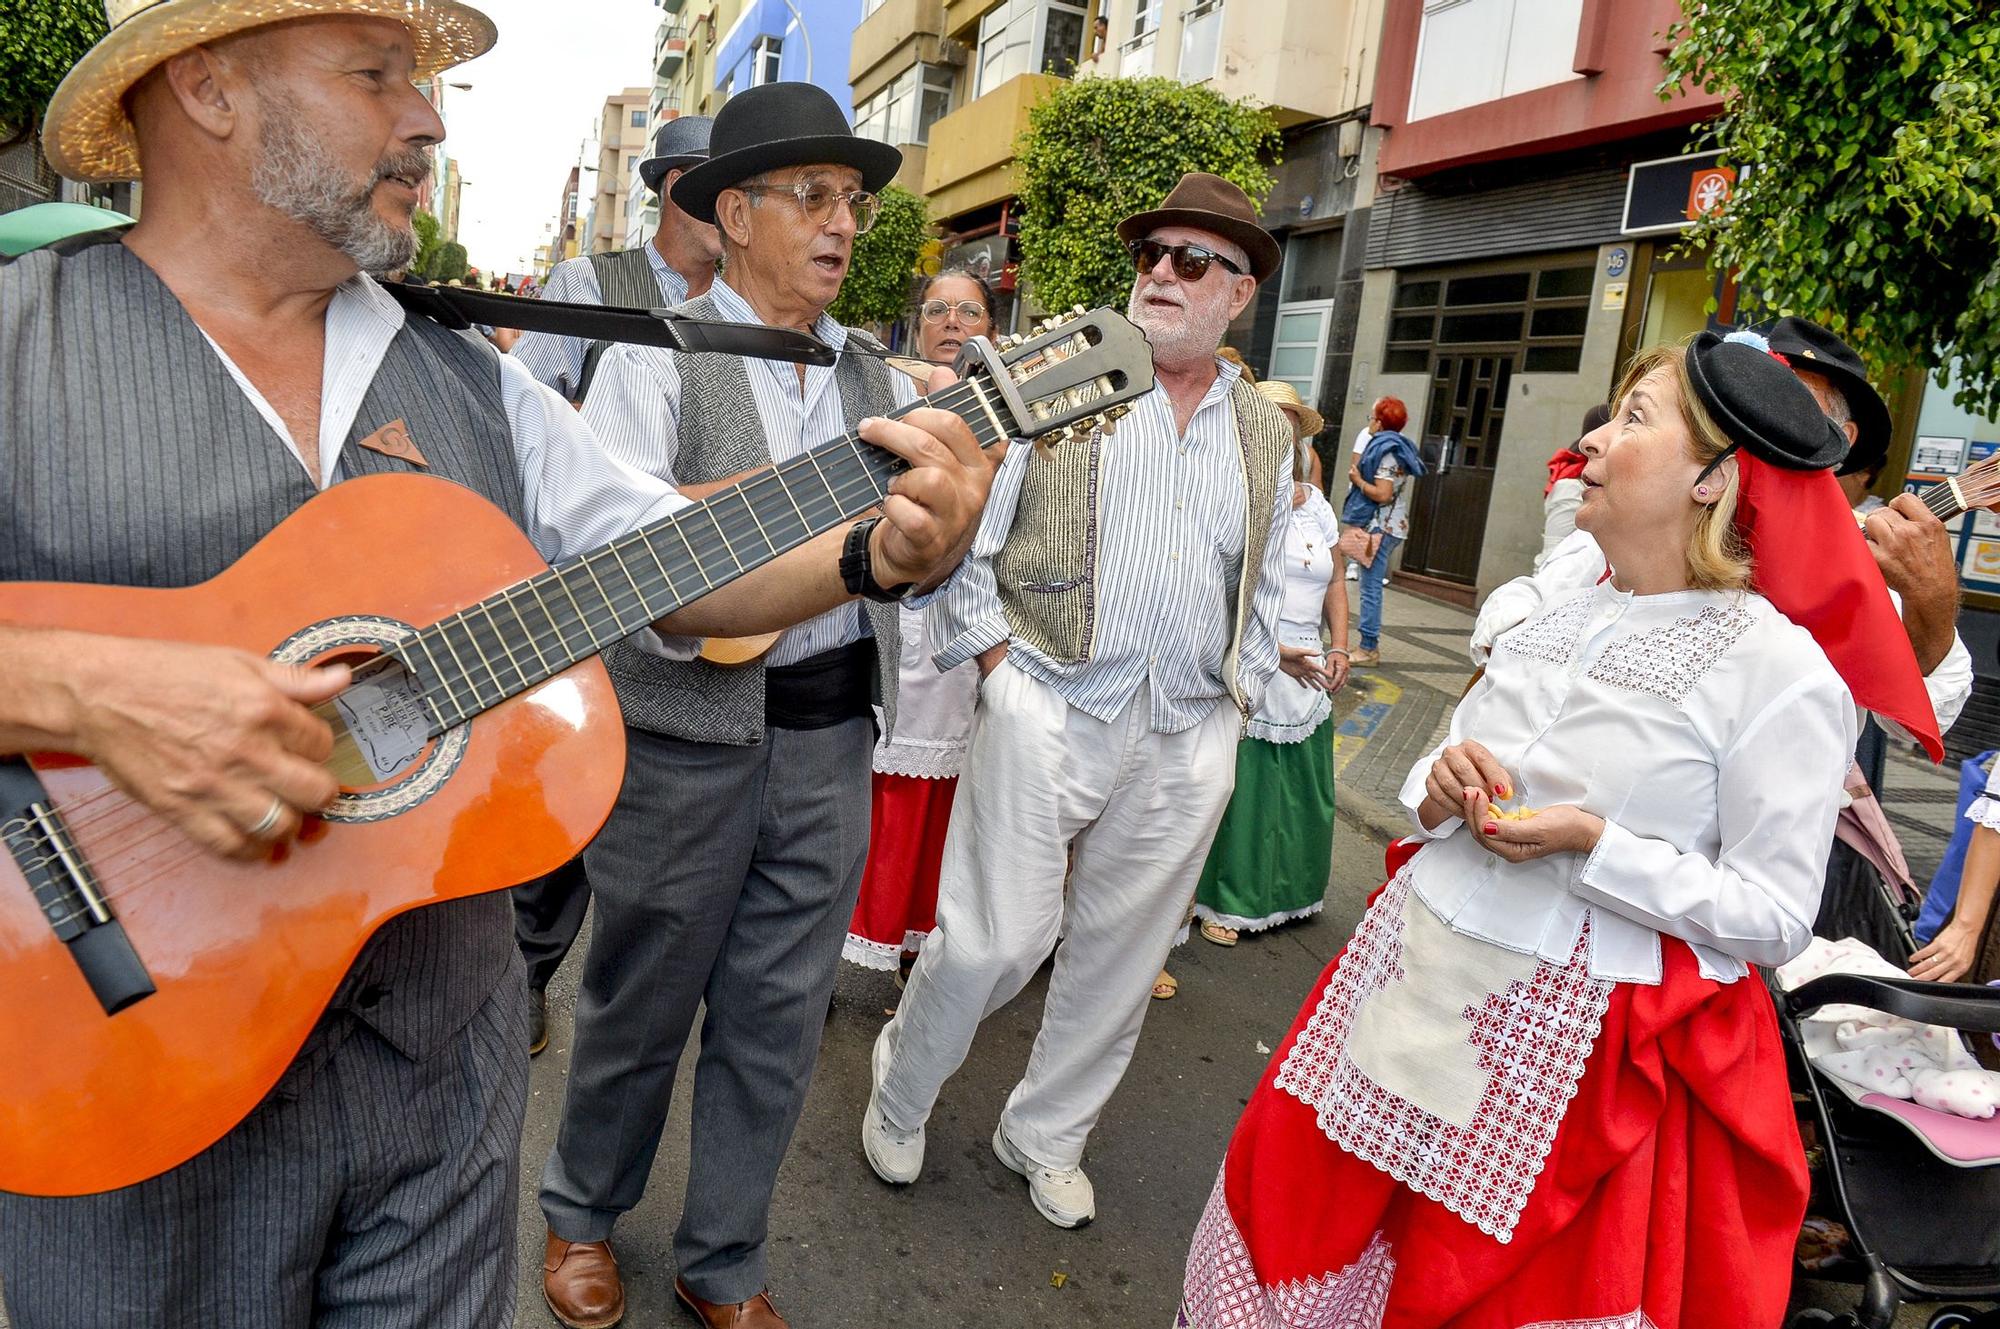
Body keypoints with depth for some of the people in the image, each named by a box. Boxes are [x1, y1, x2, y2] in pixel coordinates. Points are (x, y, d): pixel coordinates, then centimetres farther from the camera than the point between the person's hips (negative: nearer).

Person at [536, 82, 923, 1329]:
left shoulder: (873, 372, 11)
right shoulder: (658, 356, -4)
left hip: (834, 734, 5)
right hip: (690, 740, -4)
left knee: (780, 1018, 12)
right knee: (642, 1004, 13)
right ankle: (584, 1215, 40)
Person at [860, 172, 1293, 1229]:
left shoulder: (1266, 432, 12)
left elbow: (1266, 588, 18)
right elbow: (962, 541, -1)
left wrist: (1238, 701, 9)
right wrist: (1000, 667, -6)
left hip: (1192, 739, 4)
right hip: (1050, 710, -4)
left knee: (1120, 953, 13)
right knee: (994, 938, -1)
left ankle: (1045, 1137, 35)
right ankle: (897, 1101, 29)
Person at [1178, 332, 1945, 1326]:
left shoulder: (1784, 672, -13)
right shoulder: (1556, 613, 6)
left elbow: (1776, 917, -13)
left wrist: (1592, 845, -22)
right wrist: (1442, 790, -8)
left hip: (1563, 1046, -5)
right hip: (1410, 978, 6)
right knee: (1315, 1222, 16)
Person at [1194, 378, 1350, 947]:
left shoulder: (1315, 502, 11)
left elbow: (1333, 583, 17)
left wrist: (1339, 649, 6)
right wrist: (1274, 651, -20)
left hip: (1306, 670, 6)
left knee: (1304, 789, 9)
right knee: (1239, 786, -1)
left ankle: (1287, 892, 29)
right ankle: (1222, 900, 18)